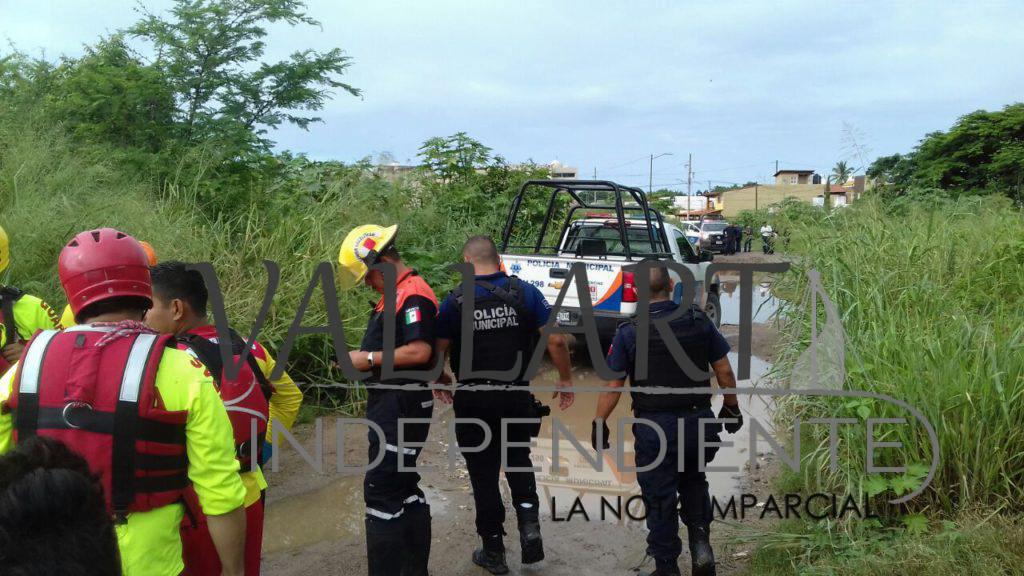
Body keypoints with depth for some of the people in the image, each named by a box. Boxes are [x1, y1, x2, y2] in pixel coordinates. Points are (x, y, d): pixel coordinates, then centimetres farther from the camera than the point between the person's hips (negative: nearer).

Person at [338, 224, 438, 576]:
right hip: (392, 402, 11)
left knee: (381, 490, -8)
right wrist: (364, 361, 8)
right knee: (403, 487, 16)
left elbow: (419, 351, -25)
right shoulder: (397, 294, 17)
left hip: (402, 405, -11)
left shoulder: (413, 295, -16)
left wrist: (369, 358, -18)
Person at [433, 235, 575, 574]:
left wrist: (439, 385, 14)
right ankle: (529, 523, 4)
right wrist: (566, 380, 6)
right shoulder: (526, 293, -5)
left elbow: (438, 352, -5)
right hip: (517, 397, 2)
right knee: (519, 462, 23)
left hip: (473, 401, -1)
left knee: (483, 474, 12)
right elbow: (556, 341, -8)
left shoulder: (455, 301, -7)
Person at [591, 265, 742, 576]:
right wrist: (731, 408, 18)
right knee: (693, 480, 27)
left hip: (654, 428, -3)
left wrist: (599, 423, 3)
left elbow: (612, 386, -9)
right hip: (698, 422, 3)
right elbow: (724, 371, 3)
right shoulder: (700, 321, -3)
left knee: (660, 499, 11)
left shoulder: (629, 332, -11)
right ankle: (700, 541, 12)